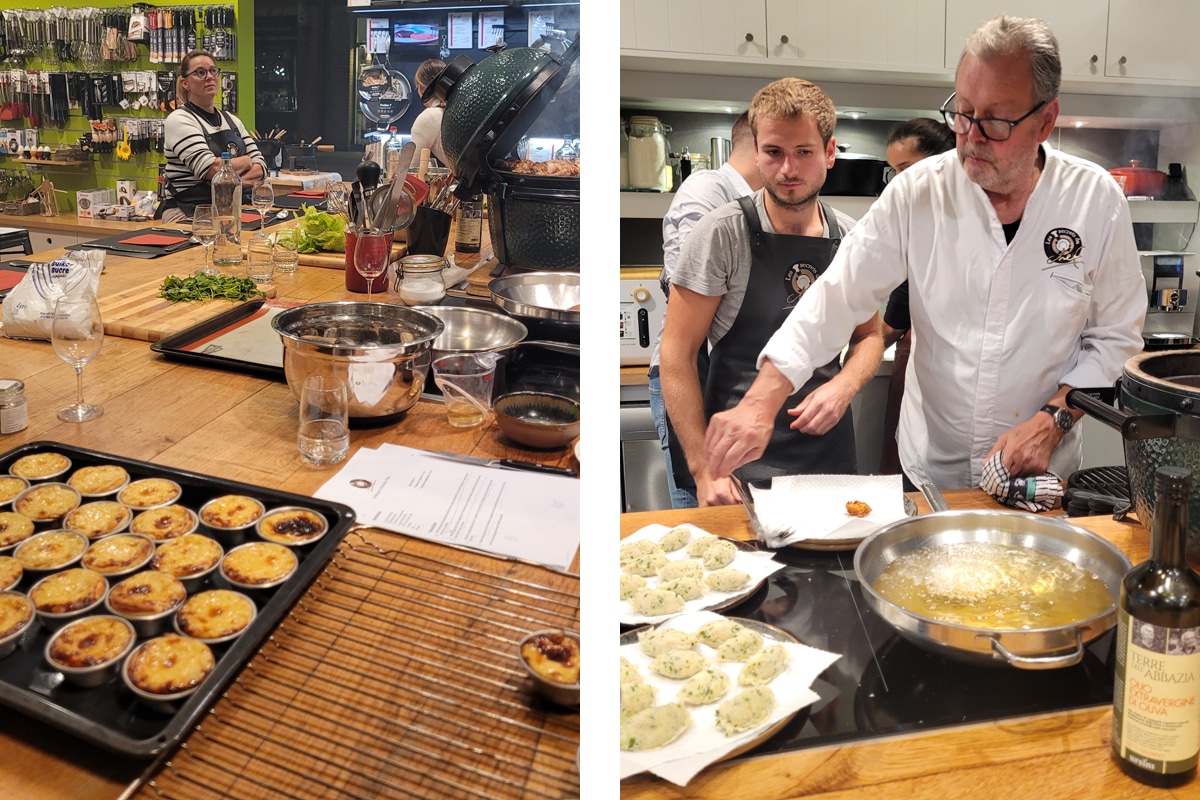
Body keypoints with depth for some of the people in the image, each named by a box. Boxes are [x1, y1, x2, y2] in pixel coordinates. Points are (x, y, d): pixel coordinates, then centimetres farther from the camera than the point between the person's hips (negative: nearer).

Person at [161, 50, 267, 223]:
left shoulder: (232, 120, 18)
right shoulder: (179, 120, -3)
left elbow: (260, 167, 10)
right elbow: (211, 169, -17)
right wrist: (244, 161, 1)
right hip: (189, 212, -7)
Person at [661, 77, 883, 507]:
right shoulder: (723, 233, -10)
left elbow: (869, 335, 17)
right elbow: (676, 354, -10)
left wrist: (843, 386, -6)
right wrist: (704, 470, -16)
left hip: (831, 456, 4)